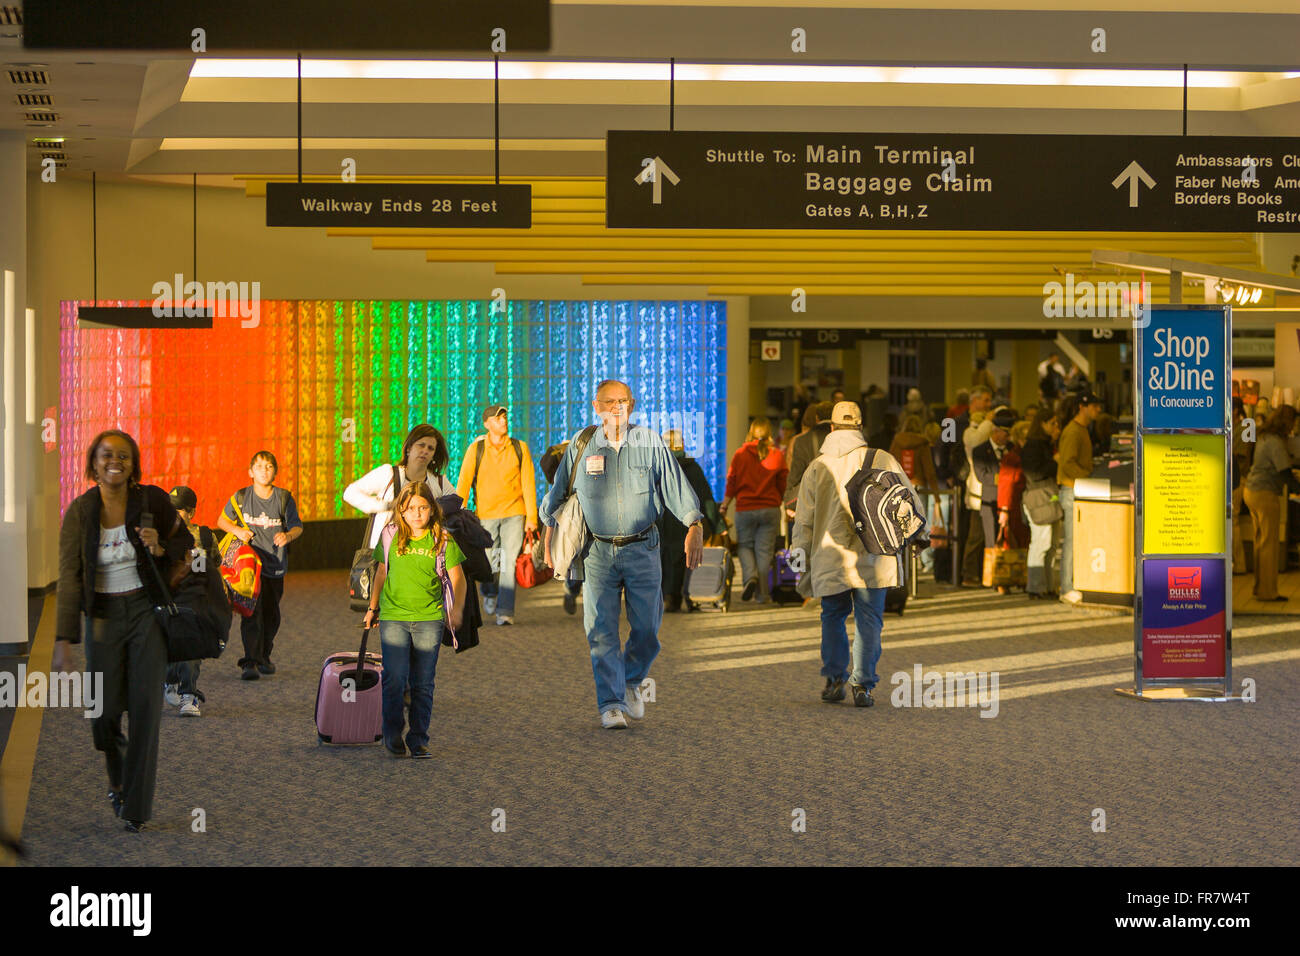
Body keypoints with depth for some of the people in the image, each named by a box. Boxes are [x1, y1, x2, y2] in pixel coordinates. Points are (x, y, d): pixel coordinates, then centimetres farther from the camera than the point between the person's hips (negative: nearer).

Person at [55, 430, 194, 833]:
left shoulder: (152, 501, -6)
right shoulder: (79, 512, -8)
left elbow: (185, 542, 10)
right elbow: (69, 578, -13)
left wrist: (161, 549, -14)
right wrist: (63, 642, -20)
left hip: (147, 610, 0)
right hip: (102, 615, 1)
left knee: (145, 706, -8)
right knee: (104, 714, 3)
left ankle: (137, 806, 0)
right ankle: (118, 779, 36)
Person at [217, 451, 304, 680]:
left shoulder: (284, 498, 2)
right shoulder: (241, 497, 0)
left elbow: (297, 526, 4)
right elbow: (222, 520, 12)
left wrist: (288, 536, -19)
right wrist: (237, 530, -9)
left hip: (275, 565, 2)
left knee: (271, 614, 12)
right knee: (252, 612, -14)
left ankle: (264, 657, 31)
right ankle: (250, 663, -17)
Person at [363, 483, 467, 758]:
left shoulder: (442, 540, 1)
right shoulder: (390, 537, 4)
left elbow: (457, 578, 1)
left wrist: (457, 608, -14)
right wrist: (372, 608, 19)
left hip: (429, 619, 0)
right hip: (393, 617, 0)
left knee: (423, 683, 3)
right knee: (395, 678, -9)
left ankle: (418, 739, 13)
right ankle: (392, 734, 10)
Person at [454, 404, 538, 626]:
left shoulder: (520, 448, 4)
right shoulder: (475, 449, 2)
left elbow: (528, 484, 4)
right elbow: (463, 483, -1)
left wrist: (531, 518, -1)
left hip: (514, 514, 0)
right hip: (485, 514, 0)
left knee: (509, 563, -8)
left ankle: (505, 612, -5)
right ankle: (490, 594, 36)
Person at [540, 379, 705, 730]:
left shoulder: (651, 444, 2)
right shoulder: (581, 446, 3)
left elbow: (676, 488, -1)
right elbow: (558, 491, 14)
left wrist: (695, 527, -13)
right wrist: (549, 531, 13)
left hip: (642, 549, 0)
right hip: (598, 552, 0)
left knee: (647, 628, 1)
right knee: (601, 631, -7)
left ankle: (631, 682, 28)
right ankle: (611, 704, -4)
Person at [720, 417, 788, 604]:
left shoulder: (740, 454, -3)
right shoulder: (777, 455, -1)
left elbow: (731, 484, 0)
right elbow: (782, 485, 5)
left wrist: (724, 506, 11)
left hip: (745, 509, -1)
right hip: (770, 509, 1)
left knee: (745, 545, 15)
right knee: (765, 550, 5)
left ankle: (750, 575, -11)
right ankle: (762, 594, 4)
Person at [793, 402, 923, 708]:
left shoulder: (817, 466, 5)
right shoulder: (882, 460, 0)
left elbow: (804, 523, 7)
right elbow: (910, 502, 4)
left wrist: (802, 567, 14)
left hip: (829, 559, 1)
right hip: (872, 559, -1)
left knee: (833, 617, 16)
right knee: (868, 619, 5)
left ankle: (834, 678, 8)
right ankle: (862, 683, -3)